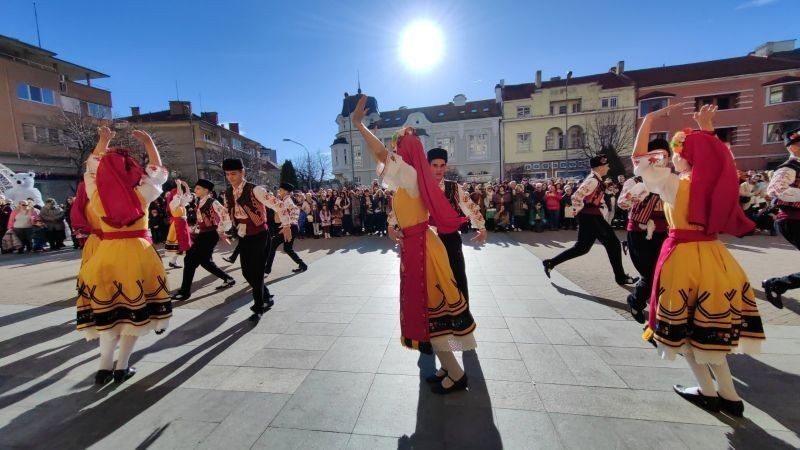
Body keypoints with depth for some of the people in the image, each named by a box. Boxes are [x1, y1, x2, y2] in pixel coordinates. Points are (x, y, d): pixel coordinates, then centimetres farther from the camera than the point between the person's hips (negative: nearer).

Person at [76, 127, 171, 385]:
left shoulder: (96, 193, 0)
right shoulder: (141, 193, -8)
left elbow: (92, 169, 20)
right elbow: (158, 170, 9)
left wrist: (102, 141, 29)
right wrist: (148, 142, 16)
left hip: (106, 255, 3)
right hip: (137, 254, -3)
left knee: (108, 309, 14)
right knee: (134, 309, 7)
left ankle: (105, 367, 16)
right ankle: (122, 367, 13)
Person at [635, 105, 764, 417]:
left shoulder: (672, 183, -13)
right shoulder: (716, 180, 2)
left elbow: (638, 156, -5)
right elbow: (713, 155, 25)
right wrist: (707, 128, 23)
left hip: (682, 256, -6)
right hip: (713, 255, 6)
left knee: (683, 324, 10)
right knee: (709, 325, 16)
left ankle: (708, 392, 23)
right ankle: (728, 394, 24)